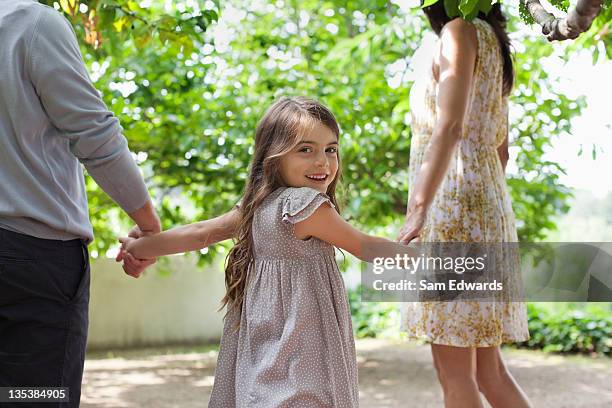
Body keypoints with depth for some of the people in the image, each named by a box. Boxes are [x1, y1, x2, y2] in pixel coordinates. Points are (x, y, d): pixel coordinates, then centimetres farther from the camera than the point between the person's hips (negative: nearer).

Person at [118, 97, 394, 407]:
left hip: (263, 338, 9)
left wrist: (138, 247, 23)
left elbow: (201, 232, 12)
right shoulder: (309, 206, -16)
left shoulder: (256, 206, 8)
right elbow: (363, 247, -5)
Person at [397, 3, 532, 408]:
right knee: (485, 368, 10)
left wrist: (419, 209, -22)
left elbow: (450, 127, -17)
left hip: (455, 206, -9)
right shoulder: (491, 42, 22)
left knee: (455, 371, -6)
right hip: (486, 201, 9)